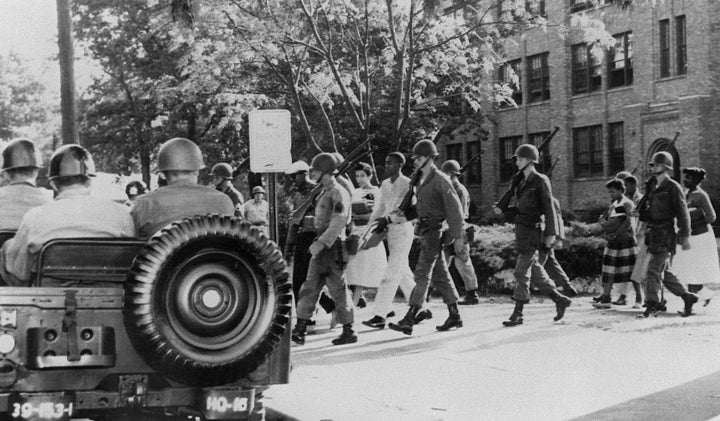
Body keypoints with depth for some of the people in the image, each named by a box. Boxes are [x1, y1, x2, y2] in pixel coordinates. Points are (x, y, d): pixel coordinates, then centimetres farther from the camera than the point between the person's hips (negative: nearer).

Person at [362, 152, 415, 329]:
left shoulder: (408, 184, -11)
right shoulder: (385, 184, 11)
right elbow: (379, 208, 15)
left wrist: (388, 218, -29)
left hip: (403, 230, -8)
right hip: (389, 230, 8)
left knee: (391, 273, -11)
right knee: (403, 273, 16)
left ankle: (380, 315, -12)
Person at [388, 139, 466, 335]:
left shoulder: (441, 180, -13)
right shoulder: (421, 180, 14)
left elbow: (455, 209, -15)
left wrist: (458, 237, -17)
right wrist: (401, 216, 10)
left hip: (435, 231, -9)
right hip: (425, 231, 9)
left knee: (422, 274, -12)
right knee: (441, 275, 13)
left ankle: (409, 321, -15)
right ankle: (454, 316, 21)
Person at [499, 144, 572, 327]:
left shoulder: (540, 181, -9)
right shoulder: (523, 182, 14)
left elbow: (549, 208, -12)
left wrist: (551, 234, -15)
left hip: (532, 232, -8)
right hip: (521, 231, 8)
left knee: (521, 272, -8)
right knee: (536, 271, 13)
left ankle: (517, 314, -3)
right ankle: (560, 300, 24)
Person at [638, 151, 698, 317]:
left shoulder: (672, 187, -8)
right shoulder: (652, 186, 13)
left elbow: (683, 213, -9)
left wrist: (685, 236, -11)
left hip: (665, 234, -8)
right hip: (653, 233, 8)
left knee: (653, 269, -10)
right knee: (665, 271, 12)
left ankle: (653, 303, -4)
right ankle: (687, 297, 22)